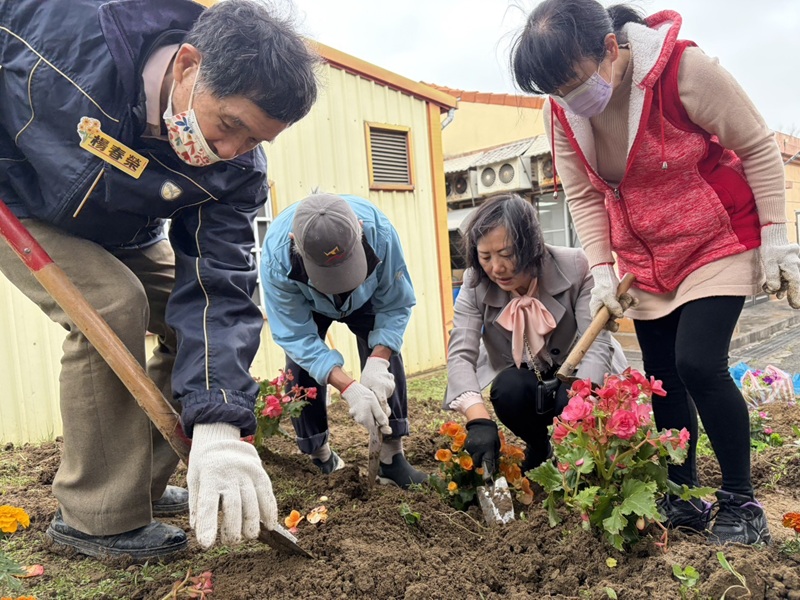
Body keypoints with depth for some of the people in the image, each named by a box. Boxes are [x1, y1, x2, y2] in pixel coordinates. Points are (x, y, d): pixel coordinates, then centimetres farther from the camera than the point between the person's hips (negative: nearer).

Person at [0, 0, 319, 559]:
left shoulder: (235, 171, -27)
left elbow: (219, 287, -31)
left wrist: (220, 428, -40)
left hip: (120, 240, 4)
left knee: (199, 321, -7)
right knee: (112, 304, -27)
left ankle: (142, 483, 11)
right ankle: (100, 517, -12)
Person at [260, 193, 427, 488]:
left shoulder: (379, 231, -41)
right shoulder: (276, 256, -42)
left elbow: (396, 305, -27)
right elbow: (296, 336, -36)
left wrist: (378, 361, -43)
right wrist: (348, 388, -47)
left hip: (365, 299, 1)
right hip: (305, 305, 0)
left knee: (386, 356, -15)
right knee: (301, 366, -14)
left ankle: (392, 459, -5)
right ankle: (321, 461, 5)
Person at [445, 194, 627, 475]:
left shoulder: (575, 267, -26)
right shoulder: (475, 284, -20)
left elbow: (596, 347, -29)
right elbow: (461, 354, -29)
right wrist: (479, 419, -47)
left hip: (578, 376, -2)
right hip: (522, 377, 2)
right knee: (508, 389, -31)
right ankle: (538, 447, 2)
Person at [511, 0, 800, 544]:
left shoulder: (684, 69, -24)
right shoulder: (562, 111, -10)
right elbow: (583, 195, -2)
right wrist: (602, 270, -11)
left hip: (718, 241, -5)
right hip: (644, 257, 5)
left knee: (698, 363, -17)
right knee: (662, 374, 7)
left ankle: (741, 503, 4)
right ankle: (684, 500, 23)